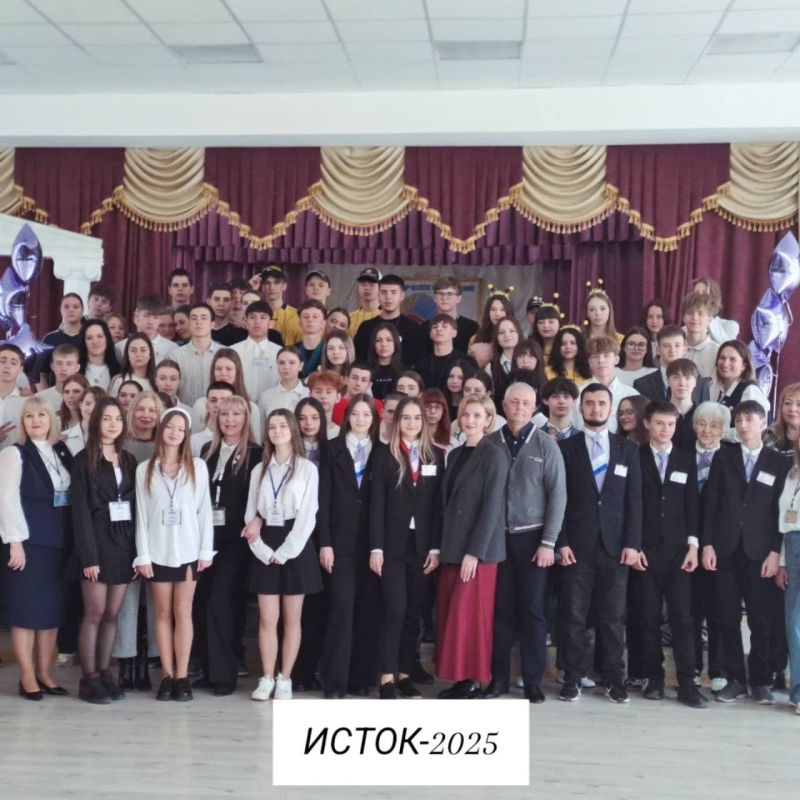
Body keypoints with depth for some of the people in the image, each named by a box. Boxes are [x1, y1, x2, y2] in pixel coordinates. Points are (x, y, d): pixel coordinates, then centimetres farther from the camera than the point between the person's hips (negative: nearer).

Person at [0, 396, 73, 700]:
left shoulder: (62, 452, 12)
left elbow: (72, 496, 12)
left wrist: (72, 539, 5)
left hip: (58, 542, 5)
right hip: (29, 542, -5)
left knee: (53, 608, 7)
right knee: (27, 609, -2)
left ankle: (45, 674, 14)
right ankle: (27, 677, 5)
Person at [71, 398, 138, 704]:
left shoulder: (128, 460, 13)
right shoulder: (84, 460, -2)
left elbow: (135, 505, 10)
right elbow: (80, 510, -8)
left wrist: (138, 549, 2)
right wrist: (88, 555, -15)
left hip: (124, 542, 5)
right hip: (98, 542, -5)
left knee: (112, 614, 7)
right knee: (94, 614, -3)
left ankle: (105, 673, 13)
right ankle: (89, 678, 2)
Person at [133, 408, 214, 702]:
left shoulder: (197, 466, 3)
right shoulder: (145, 469, 5)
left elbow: (204, 510, 2)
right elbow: (142, 515, 3)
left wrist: (206, 550, -3)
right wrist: (142, 555, -2)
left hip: (188, 549, -1)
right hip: (158, 551, 1)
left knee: (183, 612, 0)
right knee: (163, 613, 5)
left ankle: (182, 677, 3)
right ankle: (167, 676, 9)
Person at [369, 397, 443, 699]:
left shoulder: (436, 455, 7)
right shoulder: (384, 454, 1)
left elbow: (438, 504, 5)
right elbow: (377, 502, -3)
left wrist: (436, 547, -2)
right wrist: (376, 547, -9)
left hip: (423, 544, 3)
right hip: (393, 543, -3)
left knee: (413, 612, 6)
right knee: (395, 609, -9)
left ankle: (405, 674, 14)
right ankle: (387, 677, -5)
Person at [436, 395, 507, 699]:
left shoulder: (494, 454, -9)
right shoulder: (455, 454, 13)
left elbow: (492, 505, -14)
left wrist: (475, 551, -18)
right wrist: (443, 546, 9)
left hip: (479, 548, -7)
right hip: (453, 546, 7)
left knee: (469, 614, -4)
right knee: (450, 614, 8)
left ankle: (473, 680, 5)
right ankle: (459, 677, 15)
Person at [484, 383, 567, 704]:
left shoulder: (546, 445, -1)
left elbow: (557, 495, -3)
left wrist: (548, 542, -9)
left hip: (532, 537, -1)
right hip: (497, 536, 1)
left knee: (532, 610, 3)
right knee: (500, 608, 5)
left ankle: (533, 680, 11)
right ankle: (498, 677, 14)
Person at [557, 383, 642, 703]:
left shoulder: (628, 449, 10)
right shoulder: (565, 448, 5)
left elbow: (634, 500, 5)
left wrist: (632, 543, -3)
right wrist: (561, 542, -7)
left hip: (614, 545, 1)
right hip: (577, 544, -1)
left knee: (613, 615, 4)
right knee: (573, 614, 1)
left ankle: (612, 677, 12)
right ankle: (573, 677, 9)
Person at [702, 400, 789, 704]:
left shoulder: (779, 462, 5)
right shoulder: (723, 457, 9)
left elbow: (780, 510, 2)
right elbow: (710, 503, 5)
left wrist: (775, 552, -6)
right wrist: (707, 544, -3)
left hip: (760, 552, -1)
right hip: (725, 550, 1)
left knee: (761, 620, 3)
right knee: (729, 619, 4)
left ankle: (760, 681, 14)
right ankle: (735, 679, 12)